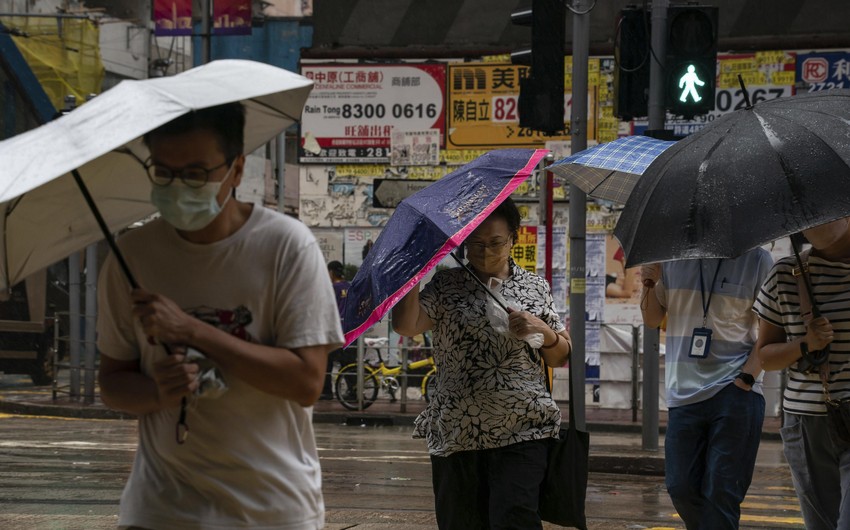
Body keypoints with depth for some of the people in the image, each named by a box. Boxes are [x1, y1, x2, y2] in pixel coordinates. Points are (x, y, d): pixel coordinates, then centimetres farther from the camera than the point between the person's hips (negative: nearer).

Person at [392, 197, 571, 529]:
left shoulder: (535, 287, 10)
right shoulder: (446, 286, 7)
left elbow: (561, 358, 14)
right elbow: (405, 326, -9)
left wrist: (542, 330, -6)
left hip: (523, 430, -1)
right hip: (455, 435, 1)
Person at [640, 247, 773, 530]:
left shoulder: (757, 260, -2)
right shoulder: (672, 257, 9)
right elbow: (652, 319, 18)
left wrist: (745, 379, -14)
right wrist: (650, 285, -1)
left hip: (735, 394, -4)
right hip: (683, 396, 4)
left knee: (721, 493, -6)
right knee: (681, 488, 2)